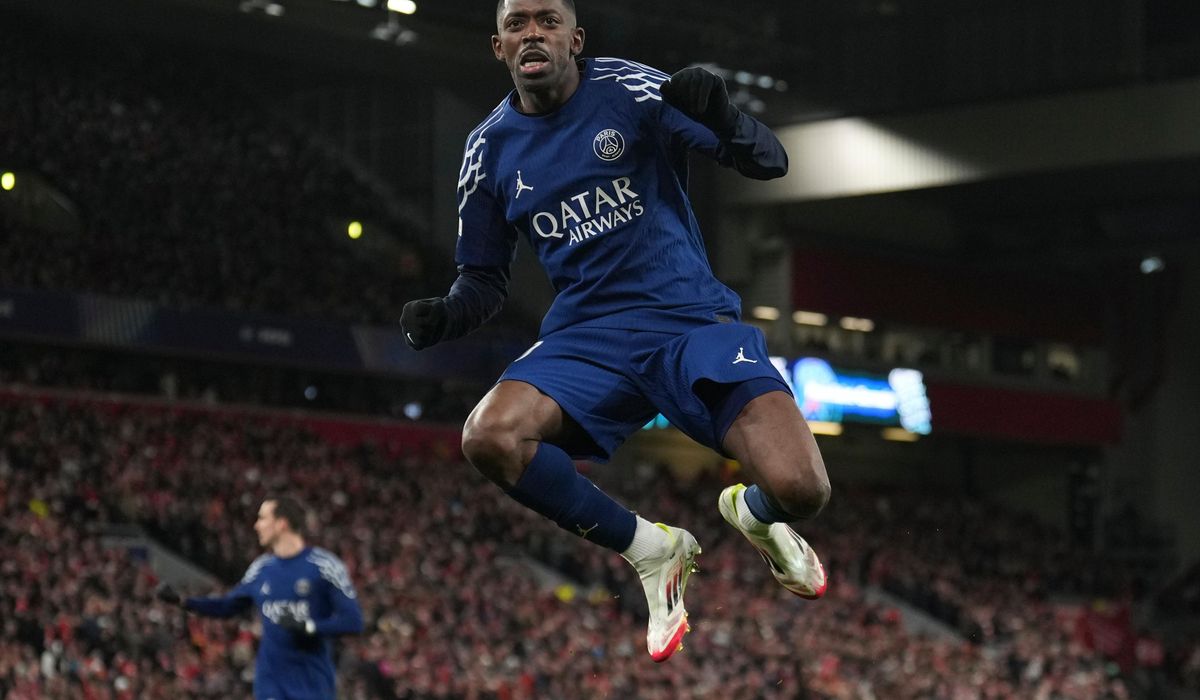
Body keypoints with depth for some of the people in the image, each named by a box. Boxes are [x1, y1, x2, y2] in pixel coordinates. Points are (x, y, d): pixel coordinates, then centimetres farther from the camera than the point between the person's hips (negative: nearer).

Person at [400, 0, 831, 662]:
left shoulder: (630, 90, -4)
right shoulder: (490, 147, 7)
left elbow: (770, 162, -6)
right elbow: (484, 278, 17)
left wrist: (722, 120, -29)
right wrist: (445, 316, -5)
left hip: (692, 317, -3)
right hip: (587, 335, 3)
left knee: (798, 489, -25)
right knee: (488, 438, -29)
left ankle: (751, 513, 18)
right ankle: (651, 550, -4)